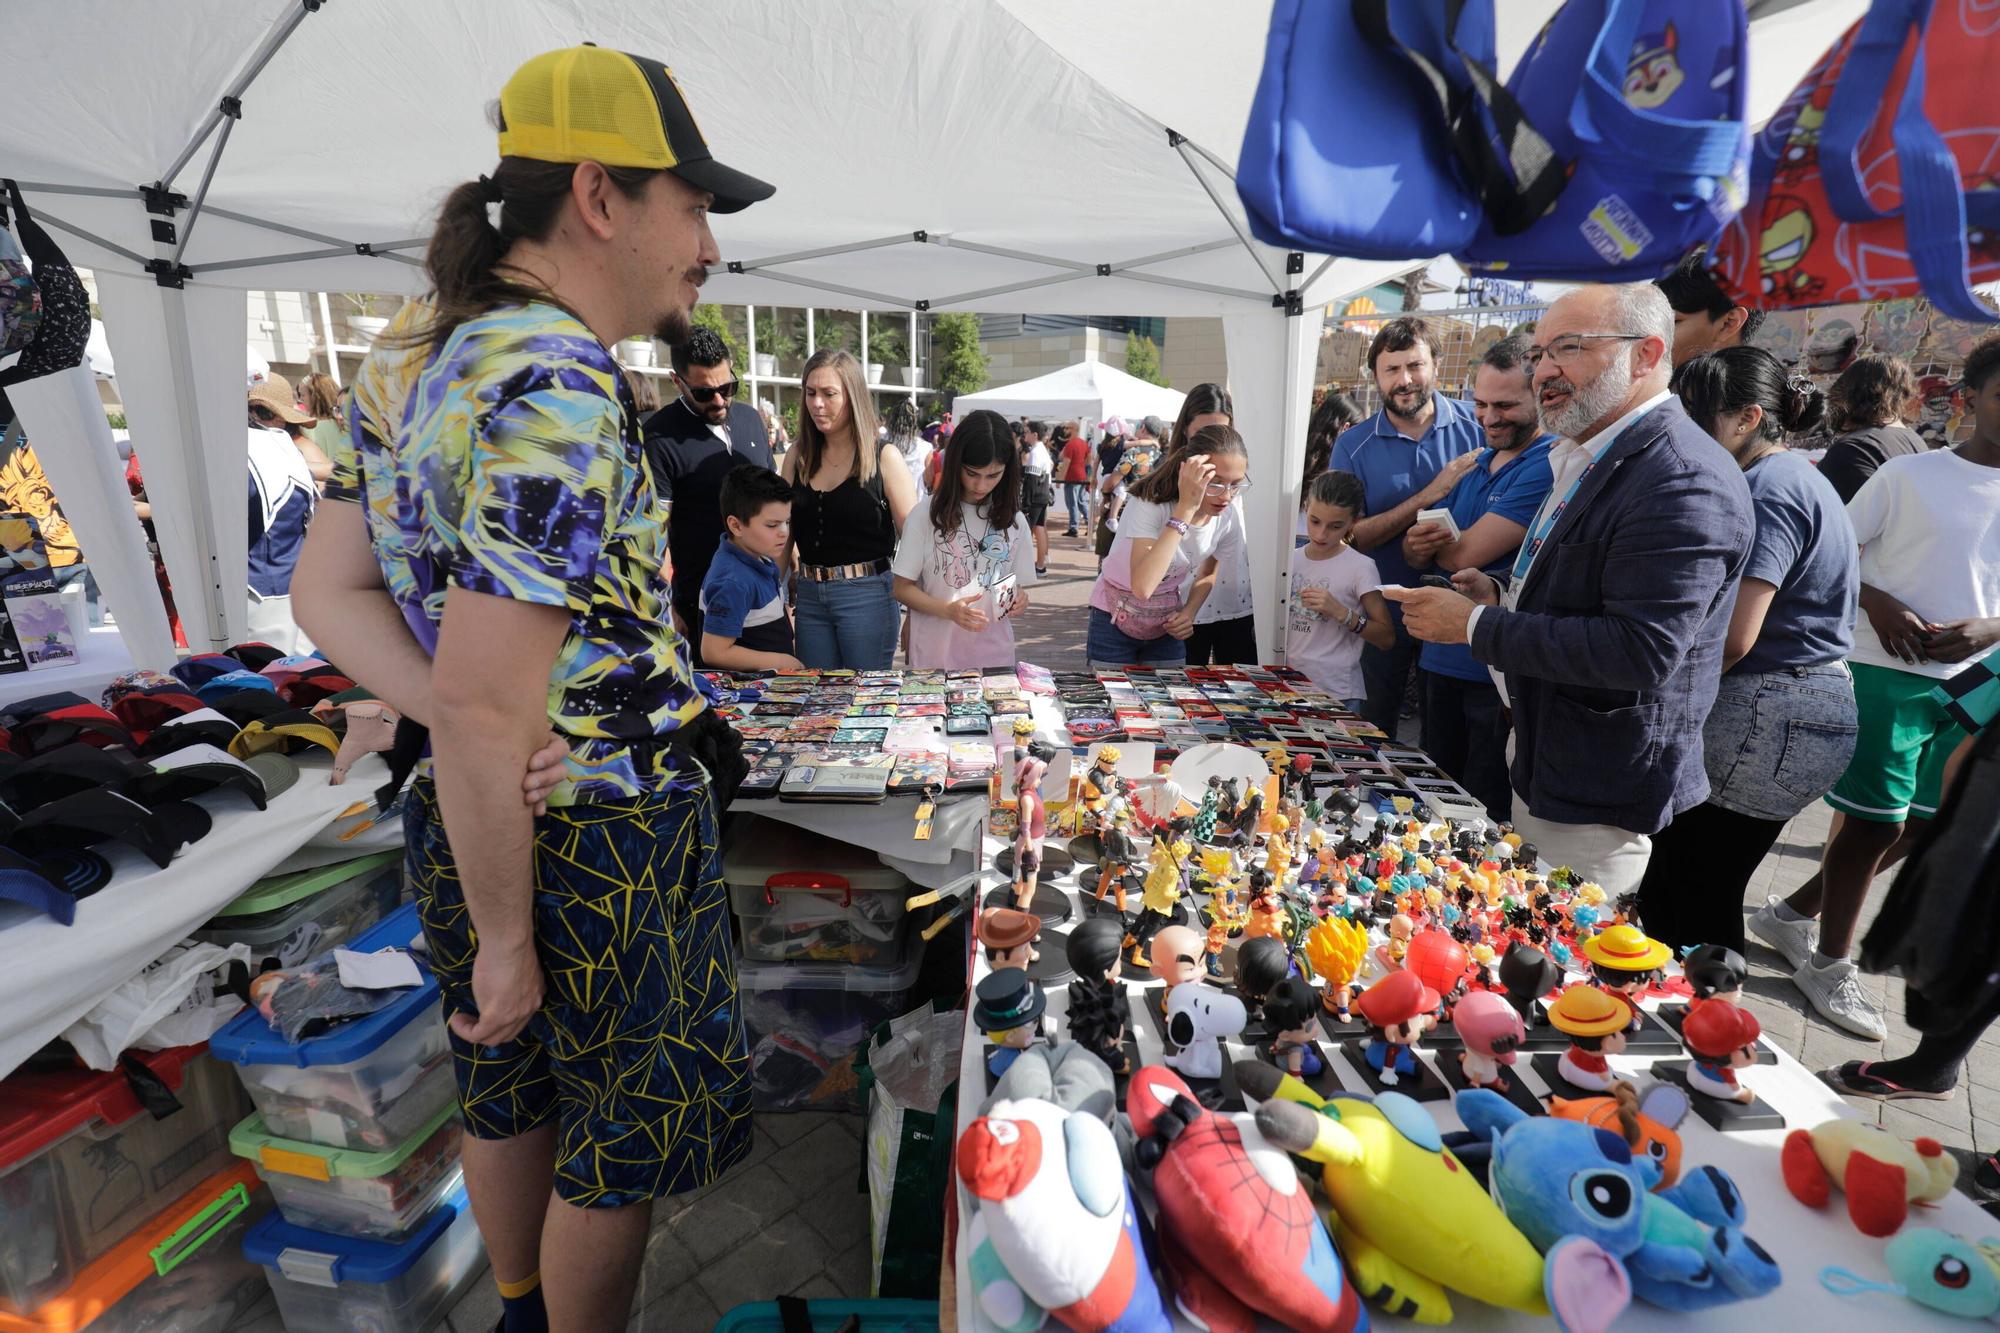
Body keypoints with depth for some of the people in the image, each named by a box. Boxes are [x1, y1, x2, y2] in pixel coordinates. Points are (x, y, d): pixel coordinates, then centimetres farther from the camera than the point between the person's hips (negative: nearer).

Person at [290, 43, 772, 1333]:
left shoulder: (415, 348, 6)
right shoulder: (558, 385, -23)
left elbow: (330, 587, 7)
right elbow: (484, 704, -26)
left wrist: (481, 737, -7)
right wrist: (504, 936, -15)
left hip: (471, 818, 9)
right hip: (606, 840, -9)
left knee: (514, 1099, 28)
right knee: (631, 1136, 15)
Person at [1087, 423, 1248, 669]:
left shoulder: (1229, 519, -13)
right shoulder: (1149, 504, -29)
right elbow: (1142, 587, -45)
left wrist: (1189, 612, -11)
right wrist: (1185, 508, -43)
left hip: (1168, 625, 4)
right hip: (1116, 621, -4)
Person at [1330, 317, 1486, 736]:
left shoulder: (1477, 425, -6)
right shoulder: (1352, 445, -5)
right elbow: (1352, 538, -12)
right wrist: (1430, 495, -21)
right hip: (1386, 611, 0)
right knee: (1376, 732, 17)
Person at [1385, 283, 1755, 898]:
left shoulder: (1686, 482, -22)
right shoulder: (1583, 459, 10)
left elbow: (1640, 651, -30)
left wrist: (1477, 625, -24)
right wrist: (1504, 596, 2)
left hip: (1595, 799, -9)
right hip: (1538, 755, 9)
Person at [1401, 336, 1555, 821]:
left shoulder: (1549, 467, -14)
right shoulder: (1472, 464, 12)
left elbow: (1465, 554, -21)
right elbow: (1417, 555, 12)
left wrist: (1437, 537, 1)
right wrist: (1416, 544, -12)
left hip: (1498, 673, -8)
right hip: (1440, 660, 8)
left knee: (1485, 814, 5)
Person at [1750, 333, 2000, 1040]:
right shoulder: (1909, 475, -4)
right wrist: (1879, 603, -18)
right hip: (1889, 672, -5)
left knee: (1919, 825, 11)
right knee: (1877, 822, 0)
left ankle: (1793, 913, 29)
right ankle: (1830, 961, 17)